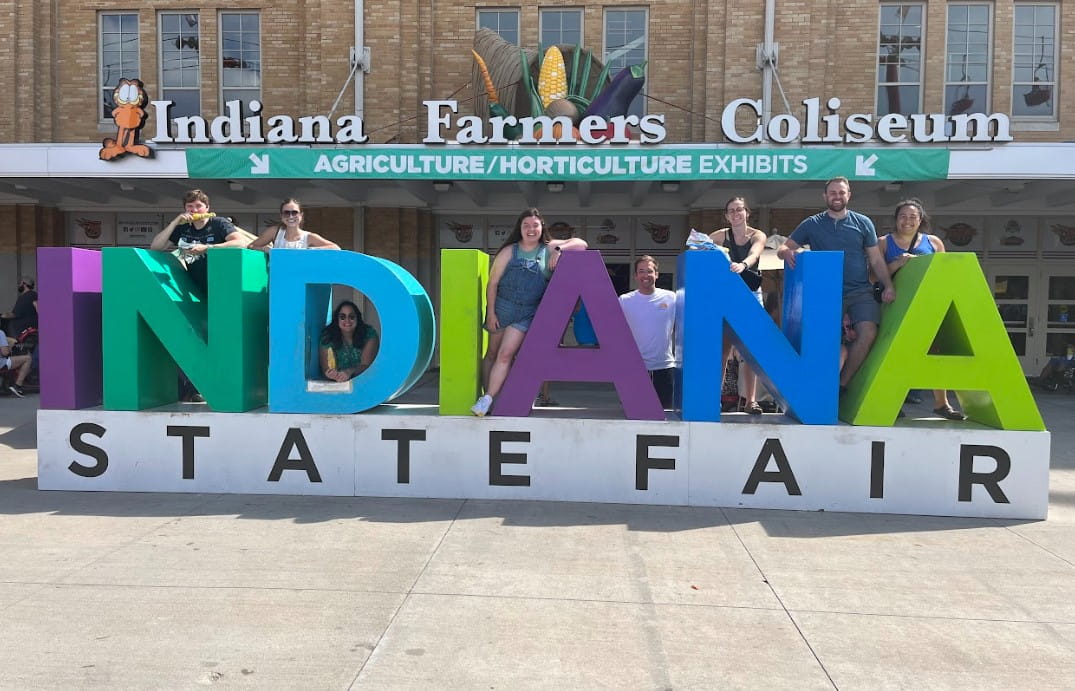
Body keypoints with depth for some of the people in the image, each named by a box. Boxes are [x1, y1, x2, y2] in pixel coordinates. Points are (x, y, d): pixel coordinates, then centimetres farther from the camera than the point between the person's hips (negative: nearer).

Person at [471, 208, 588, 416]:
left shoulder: (549, 249, 6)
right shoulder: (509, 251, 3)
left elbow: (581, 244, 2)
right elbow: (492, 283, 2)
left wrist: (559, 249, -15)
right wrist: (490, 312, -5)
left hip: (527, 313, -1)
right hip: (501, 307, 1)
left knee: (506, 355, -11)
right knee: (492, 354, 8)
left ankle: (487, 399, -9)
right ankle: (487, 395, 17)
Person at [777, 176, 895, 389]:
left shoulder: (863, 223, 12)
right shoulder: (812, 224, 9)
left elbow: (876, 260, 12)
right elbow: (783, 248, 5)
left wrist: (888, 285, -2)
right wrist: (787, 252, -20)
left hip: (860, 292, 1)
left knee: (868, 332, -20)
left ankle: (842, 384, -7)